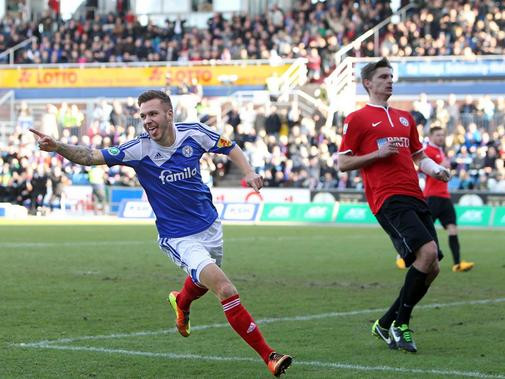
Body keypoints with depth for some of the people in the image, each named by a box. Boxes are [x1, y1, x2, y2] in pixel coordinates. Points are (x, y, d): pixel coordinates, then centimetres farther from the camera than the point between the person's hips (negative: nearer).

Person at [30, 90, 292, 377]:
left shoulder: (194, 133, -9)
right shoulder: (139, 149, -18)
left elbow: (230, 147, 8)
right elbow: (92, 157, -26)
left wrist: (249, 172, -9)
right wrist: (57, 147, -41)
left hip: (210, 228, 5)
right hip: (178, 239, -5)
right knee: (225, 289, -21)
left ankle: (181, 303, 65)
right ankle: (268, 356, -13)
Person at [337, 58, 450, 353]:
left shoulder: (405, 117, 23)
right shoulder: (357, 119, 4)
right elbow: (343, 163, 2)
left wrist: (435, 168, 8)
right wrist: (378, 154, -10)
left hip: (415, 198, 7)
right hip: (389, 200, -7)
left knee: (431, 268, 2)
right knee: (427, 251, -25)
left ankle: (387, 325, 16)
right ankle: (400, 323, -11)